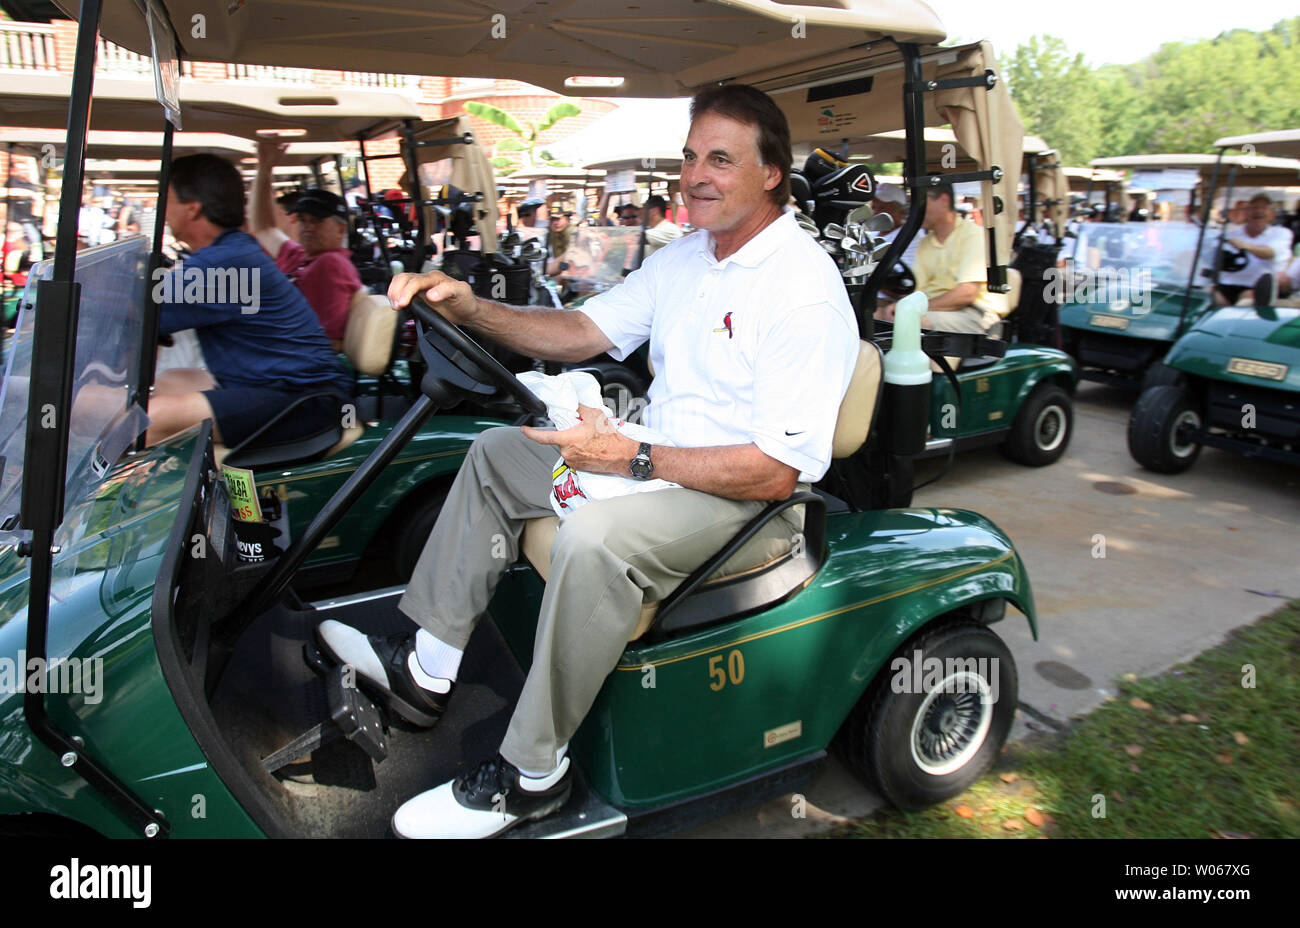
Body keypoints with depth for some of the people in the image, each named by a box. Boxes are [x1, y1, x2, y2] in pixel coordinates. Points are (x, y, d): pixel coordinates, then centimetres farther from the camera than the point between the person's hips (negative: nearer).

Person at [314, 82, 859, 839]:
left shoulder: (804, 289, -20)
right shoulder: (685, 257, 10)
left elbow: (777, 472, -26)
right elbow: (582, 332, 10)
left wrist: (634, 460, -28)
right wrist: (470, 308, -4)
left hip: (744, 494, -10)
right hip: (658, 458, 10)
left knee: (594, 535, -37)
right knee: (496, 451, 12)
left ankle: (534, 774, -17)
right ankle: (428, 668, 11)